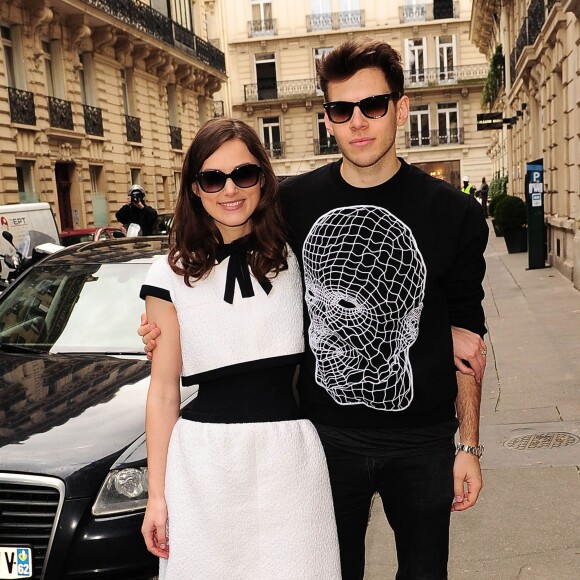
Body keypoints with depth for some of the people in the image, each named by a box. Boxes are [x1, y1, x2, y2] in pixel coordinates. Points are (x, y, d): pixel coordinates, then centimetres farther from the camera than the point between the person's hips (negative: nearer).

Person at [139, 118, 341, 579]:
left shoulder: (296, 256, 2)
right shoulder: (172, 274, 0)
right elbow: (164, 390, 3)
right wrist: (157, 494, 3)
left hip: (291, 455, 1)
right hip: (203, 462, 0)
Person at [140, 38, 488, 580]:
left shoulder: (453, 213, -6)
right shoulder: (292, 202, -4)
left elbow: (466, 341, 1)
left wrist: (469, 447, 1)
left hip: (422, 440, 0)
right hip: (327, 433, 1)